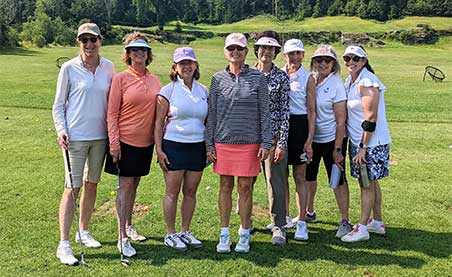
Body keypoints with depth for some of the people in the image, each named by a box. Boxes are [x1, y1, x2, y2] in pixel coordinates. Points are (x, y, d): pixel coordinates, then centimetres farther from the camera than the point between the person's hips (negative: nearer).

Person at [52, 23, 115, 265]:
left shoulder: (108, 67, 5)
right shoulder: (69, 68, -4)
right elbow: (58, 105, 0)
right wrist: (61, 130, -14)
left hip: (100, 136, 4)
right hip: (75, 136, -4)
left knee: (92, 184, 14)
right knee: (72, 188, -7)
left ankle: (83, 231, 30)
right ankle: (63, 244, -2)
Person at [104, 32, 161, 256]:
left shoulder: (154, 80, 7)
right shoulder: (120, 78, -7)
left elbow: (160, 110, 14)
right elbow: (112, 113, -7)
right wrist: (114, 143, -13)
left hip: (146, 141, 5)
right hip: (126, 140, -4)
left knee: (134, 184, 17)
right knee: (125, 185, -2)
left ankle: (129, 226, 33)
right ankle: (122, 238, 5)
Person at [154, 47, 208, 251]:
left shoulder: (203, 91, 10)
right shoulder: (168, 90, -2)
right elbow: (159, 122, -3)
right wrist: (159, 149, -9)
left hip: (198, 146, 4)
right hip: (174, 146, -4)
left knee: (190, 191, 10)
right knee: (172, 192, 2)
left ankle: (185, 231, 23)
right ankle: (170, 234, 15)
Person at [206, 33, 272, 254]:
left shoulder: (257, 78, 2)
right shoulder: (218, 79, 6)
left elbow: (264, 113, 2)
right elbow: (211, 113, 8)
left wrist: (266, 143, -4)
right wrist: (209, 144, 4)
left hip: (249, 142, -1)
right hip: (223, 142, 2)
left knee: (245, 187, 4)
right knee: (225, 186, 7)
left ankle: (244, 235, 17)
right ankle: (225, 234, 18)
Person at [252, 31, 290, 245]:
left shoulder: (281, 77, 0)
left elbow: (285, 111, -3)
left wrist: (282, 143, -8)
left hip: (273, 135, -2)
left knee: (276, 181, -1)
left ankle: (279, 226, 11)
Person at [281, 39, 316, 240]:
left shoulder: (307, 78, -1)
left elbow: (312, 112, -3)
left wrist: (309, 140, -10)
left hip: (299, 126, -3)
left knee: (299, 176, 1)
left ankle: (301, 222, 6)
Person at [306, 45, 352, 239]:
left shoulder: (336, 84, -12)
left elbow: (341, 120, -14)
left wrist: (338, 149, -17)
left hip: (331, 139, -6)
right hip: (311, 137, 6)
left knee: (337, 180, 1)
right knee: (308, 176, 17)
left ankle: (345, 221, 13)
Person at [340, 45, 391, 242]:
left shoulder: (367, 82, -18)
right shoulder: (350, 80, 10)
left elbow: (371, 119, -20)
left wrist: (363, 148, -19)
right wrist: (358, 145, 14)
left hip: (372, 142, -9)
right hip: (357, 140, 9)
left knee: (367, 183, 0)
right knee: (371, 182, 16)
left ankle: (362, 228, 9)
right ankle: (377, 223, 29)